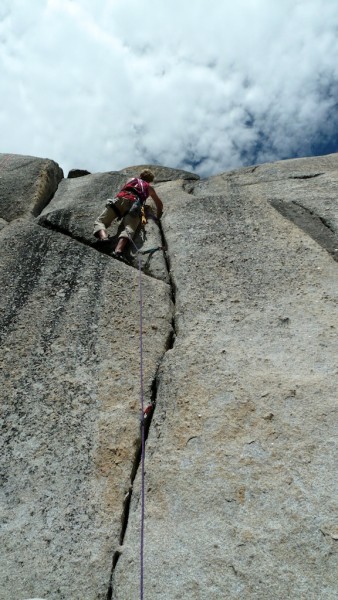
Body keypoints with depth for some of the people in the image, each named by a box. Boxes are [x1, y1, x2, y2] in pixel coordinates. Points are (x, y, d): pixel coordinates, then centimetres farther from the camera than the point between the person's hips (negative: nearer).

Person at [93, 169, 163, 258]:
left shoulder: (131, 179, 41)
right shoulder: (149, 187, 35)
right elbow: (159, 203, 37)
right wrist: (158, 217, 51)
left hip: (120, 199, 2)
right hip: (134, 203, -1)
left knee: (100, 221, 0)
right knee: (129, 228, -23)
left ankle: (104, 238, -35)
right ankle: (118, 250, -53)